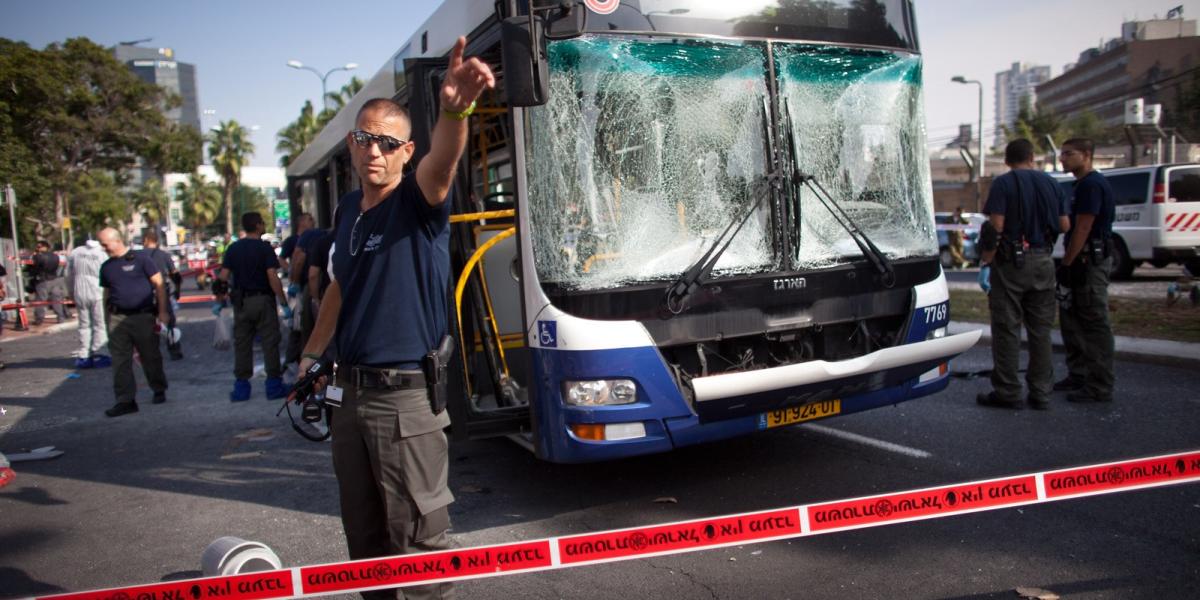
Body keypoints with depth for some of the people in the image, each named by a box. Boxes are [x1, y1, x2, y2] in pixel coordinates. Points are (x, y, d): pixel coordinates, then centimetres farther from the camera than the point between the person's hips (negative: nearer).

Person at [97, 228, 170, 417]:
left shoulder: (140, 259, -3)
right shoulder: (106, 267, 12)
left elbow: (159, 284, -4)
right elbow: (106, 294, 19)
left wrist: (162, 311, -9)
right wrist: (107, 320, 15)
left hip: (143, 316, -4)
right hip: (118, 319, 4)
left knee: (151, 357, 6)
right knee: (120, 361, 0)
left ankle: (159, 391, 23)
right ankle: (126, 400, 4)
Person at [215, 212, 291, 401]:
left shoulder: (233, 249, 6)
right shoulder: (264, 248, -9)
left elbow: (223, 276, 2)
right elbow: (272, 277, -17)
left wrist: (220, 300, 11)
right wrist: (283, 302, -14)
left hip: (241, 302, 5)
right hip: (263, 300, -4)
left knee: (242, 344, 10)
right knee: (269, 343, 2)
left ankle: (241, 387, 13)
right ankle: (273, 385, 3)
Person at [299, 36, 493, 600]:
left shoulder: (418, 203, -10)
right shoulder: (347, 208, 10)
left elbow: (442, 163, -33)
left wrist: (454, 111, -54)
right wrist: (312, 353, 25)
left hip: (405, 393, -7)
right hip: (350, 390, 7)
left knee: (416, 536, -1)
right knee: (363, 532, 18)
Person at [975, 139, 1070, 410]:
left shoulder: (1003, 184, -8)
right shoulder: (1051, 184, 7)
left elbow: (996, 226, -15)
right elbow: (1064, 225, 8)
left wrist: (987, 258, -7)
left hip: (1012, 261, -5)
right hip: (1043, 261, 5)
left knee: (1007, 328, 1)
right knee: (1041, 329, 10)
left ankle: (1007, 391, 3)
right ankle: (1040, 392, 13)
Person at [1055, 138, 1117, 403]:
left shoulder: (1091, 185, -15)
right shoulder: (1084, 184, 18)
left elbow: (1082, 229, -20)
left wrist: (1067, 264, -19)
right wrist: (1068, 262, 20)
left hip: (1090, 261, -11)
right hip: (1083, 261, 11)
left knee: (1095, 324, -7)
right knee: (1071, 320, 15)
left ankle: (1100, 387, -3)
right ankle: (1078, 375, 24)